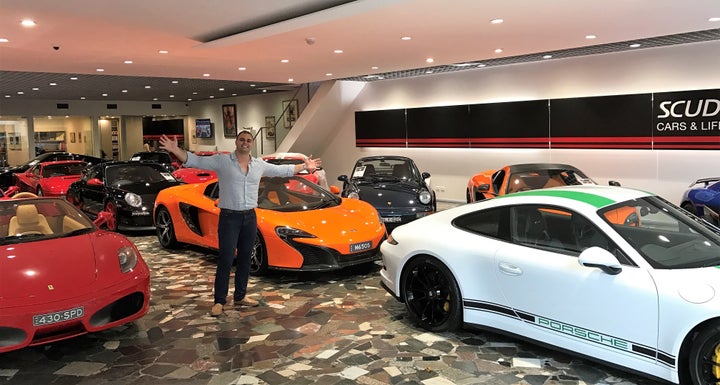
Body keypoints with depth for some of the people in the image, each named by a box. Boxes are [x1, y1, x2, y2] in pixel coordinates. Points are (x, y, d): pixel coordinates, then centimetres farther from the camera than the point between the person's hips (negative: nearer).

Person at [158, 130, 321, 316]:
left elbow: (283, 170, 21)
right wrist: (175, 151, -24)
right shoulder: (221, 161, -3)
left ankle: (240, 296, 24)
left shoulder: (260, 165, 10)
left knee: (245, 259, 12)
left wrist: (304, 166, 20)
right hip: (229, 217, -5)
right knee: (225, 261, -5)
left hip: (250, 217, 5)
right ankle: (219, 301, 4)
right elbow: (195, 161, -9)